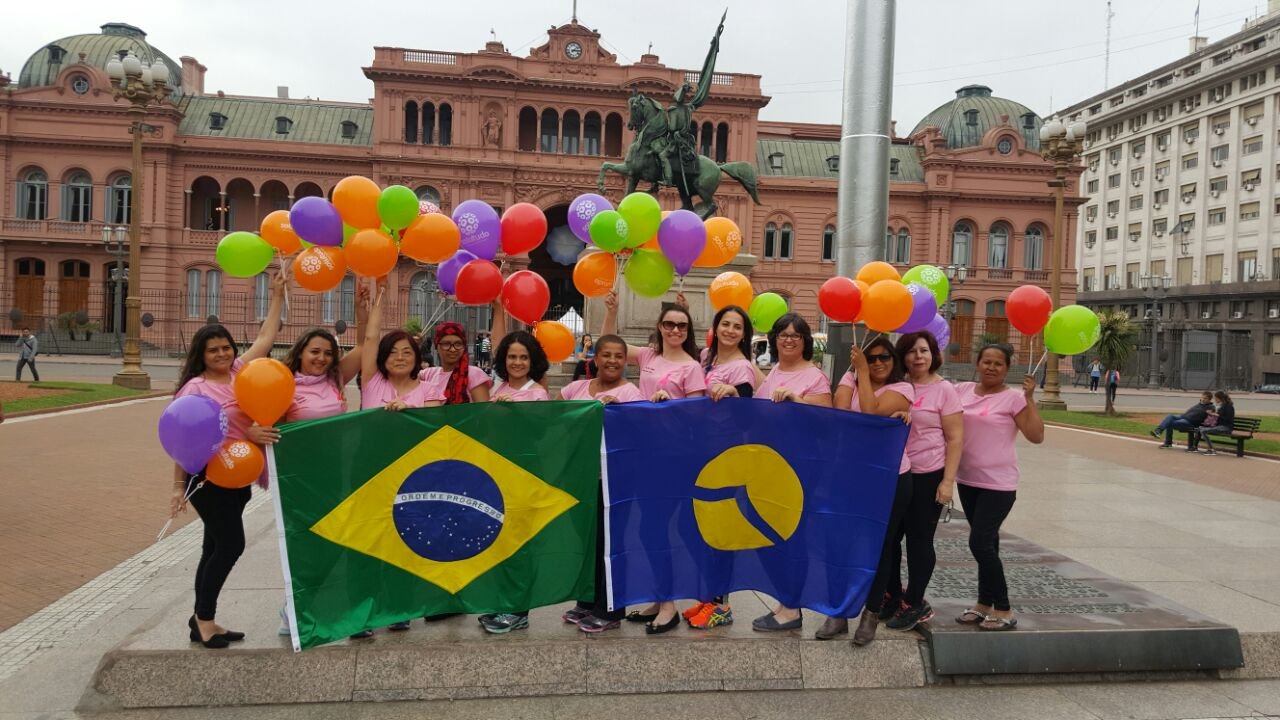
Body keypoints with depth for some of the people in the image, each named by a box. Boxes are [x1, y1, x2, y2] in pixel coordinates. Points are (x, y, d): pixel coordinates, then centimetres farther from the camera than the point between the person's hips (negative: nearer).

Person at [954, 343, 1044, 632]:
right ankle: (984, 604, 27)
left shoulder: (1013, 397, -9)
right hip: (967, 479, 5)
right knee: (985, 542, 16)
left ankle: (1003, 610, 4)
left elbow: (1036, 436, -14)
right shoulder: (962, 390, 4)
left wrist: (1029, 398, -20)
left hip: (998, 483, -5)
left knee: (980, 542, -10)